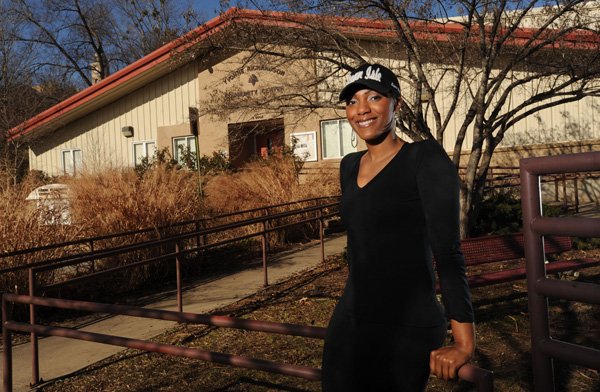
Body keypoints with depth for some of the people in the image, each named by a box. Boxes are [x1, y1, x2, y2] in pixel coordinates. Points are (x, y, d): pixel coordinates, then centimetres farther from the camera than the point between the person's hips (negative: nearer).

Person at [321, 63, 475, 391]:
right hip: (347, 324, 6)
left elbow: (447, 252, -16)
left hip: (407, 329, -6)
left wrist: (464, 343, -19)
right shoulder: (349, 166, 8)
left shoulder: (425, 158, -11)